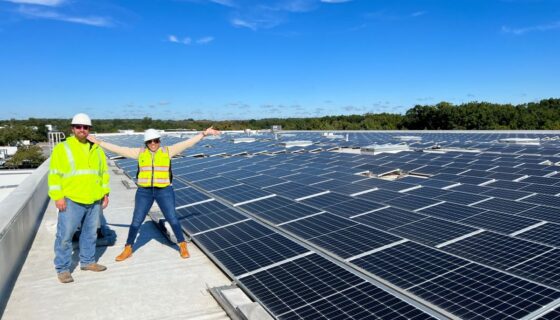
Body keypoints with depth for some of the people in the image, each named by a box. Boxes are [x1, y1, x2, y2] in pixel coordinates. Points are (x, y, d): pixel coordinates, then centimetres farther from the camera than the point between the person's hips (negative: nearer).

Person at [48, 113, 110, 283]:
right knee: (65, 235, 0)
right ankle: (63, 269, 14)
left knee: (90, 233, 15)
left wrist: (105, 193, 10)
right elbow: (54, 174, -6)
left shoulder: (96, 149, 11)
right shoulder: (62, 148, -3)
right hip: (71, 200, -4)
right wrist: (58, 196, -12)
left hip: (94, 200, 5)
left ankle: (87, 261, 30)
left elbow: (104, 172, 16)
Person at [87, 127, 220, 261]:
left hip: (164, 191, -2)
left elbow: (187, 143, -4)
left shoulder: (168, 151, -1)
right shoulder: (140, 152, 4)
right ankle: (128, 249, 22)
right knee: (136, 221, 6)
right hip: (144, 192, 2)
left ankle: (183, 246, 17)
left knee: (173, 219, 1)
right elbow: (118, 149, 6)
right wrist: (98, 142, 5)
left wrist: (204, 133, -8)